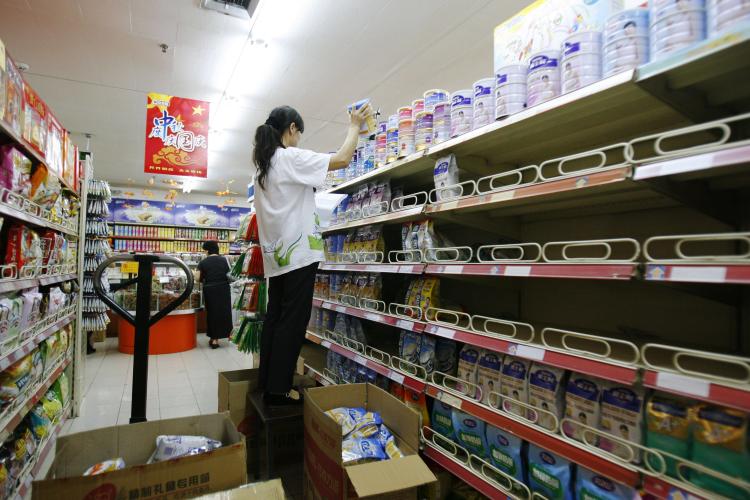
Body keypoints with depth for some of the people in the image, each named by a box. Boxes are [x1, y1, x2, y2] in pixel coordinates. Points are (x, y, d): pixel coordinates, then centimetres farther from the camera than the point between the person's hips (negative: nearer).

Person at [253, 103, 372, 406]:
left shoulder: (263, 165, 17)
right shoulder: (291, 157, -9)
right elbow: (342, 159, -12)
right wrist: (354, 125, 1)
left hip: (276, 255, 9)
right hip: (297, 252, -9)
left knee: (274, 319, 11)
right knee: (292, 322, -3)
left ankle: (267, 383, 19)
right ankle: (278, 390, 2)